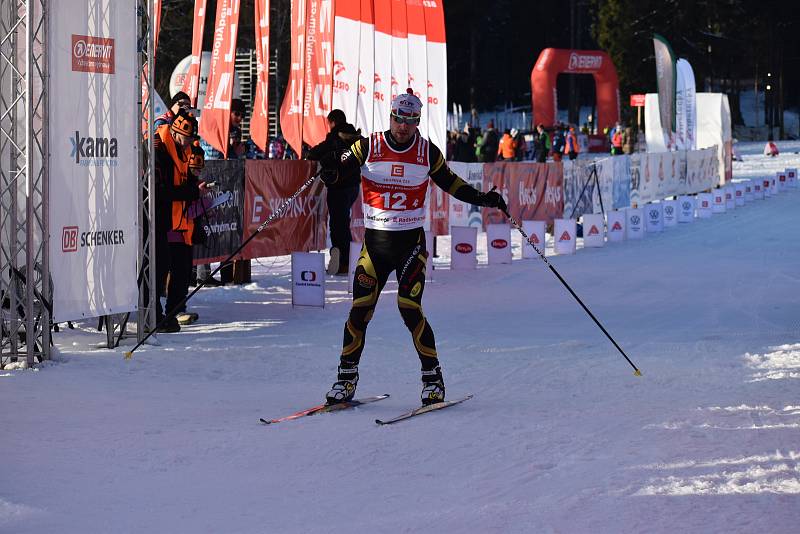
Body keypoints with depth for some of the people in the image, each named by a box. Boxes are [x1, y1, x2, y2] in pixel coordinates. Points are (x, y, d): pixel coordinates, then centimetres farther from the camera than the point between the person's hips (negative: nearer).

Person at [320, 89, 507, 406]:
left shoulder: (427, 152, 2)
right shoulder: (368, 147, -1)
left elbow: (450, 183, 13)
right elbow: (339, 171, -3)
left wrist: (482, 199, 2)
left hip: (412, 241, -1)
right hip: (375, 240, 1)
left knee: (409, 308, -13)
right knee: (360, 309, -4)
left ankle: (432, 377, 0)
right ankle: (347, 376, 12)